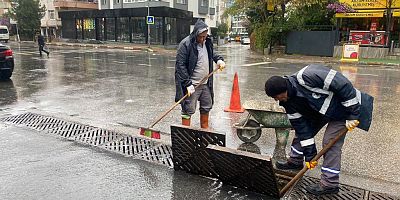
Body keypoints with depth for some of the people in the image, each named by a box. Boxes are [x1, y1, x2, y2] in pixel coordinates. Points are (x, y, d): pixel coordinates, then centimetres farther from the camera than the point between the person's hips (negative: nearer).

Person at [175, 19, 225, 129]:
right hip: (192, 85, -8)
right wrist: (188, 84, -24)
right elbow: (180, 65, -18)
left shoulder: (207, 42, 6)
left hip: (205, 84, 8)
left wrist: (219, 59, 4)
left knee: (206, 108, 19)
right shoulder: (185, 44, -16)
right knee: (188, 111, -2)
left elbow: (212, 53, 27)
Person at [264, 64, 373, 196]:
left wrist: (353, 114, -27)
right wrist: (310, 154, -7)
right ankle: (295, 161, 29)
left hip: (345, 105, -7)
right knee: (301, 130, 8)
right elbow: (301, 125, -8)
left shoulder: (306, 77, -37)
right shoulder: (289, 102, -12)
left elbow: (343, 85, -33)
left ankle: (330, 184, 1)